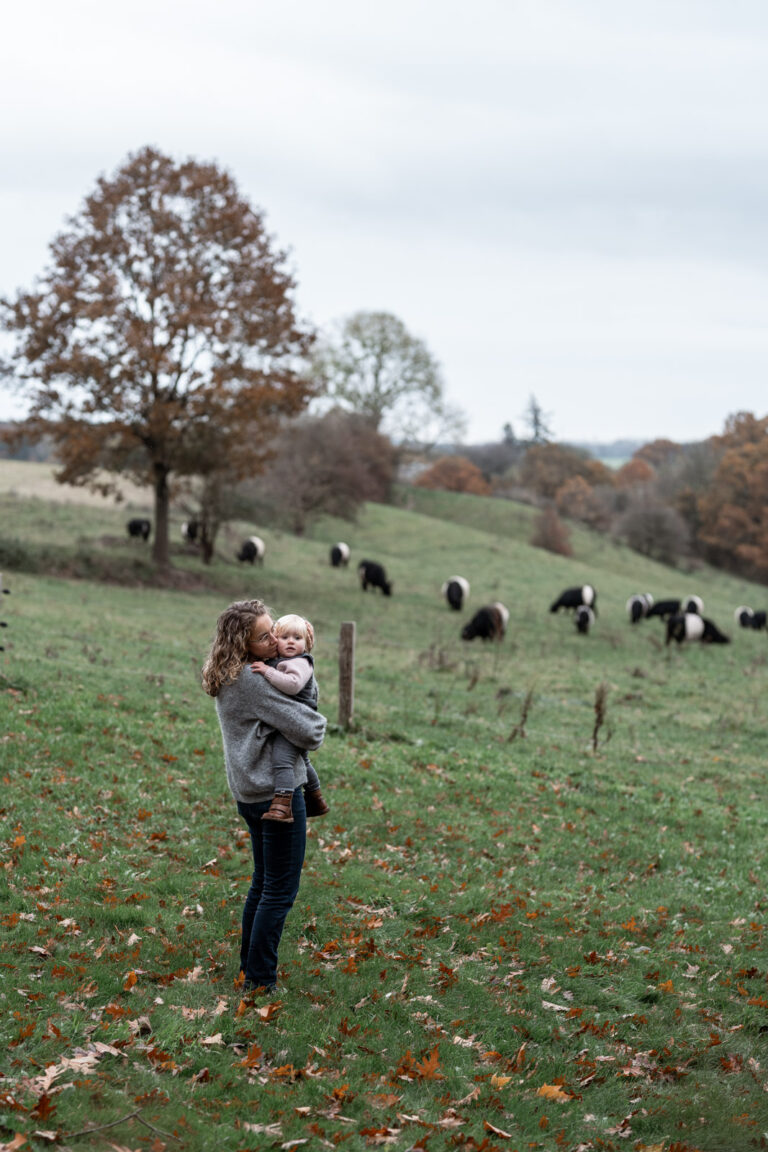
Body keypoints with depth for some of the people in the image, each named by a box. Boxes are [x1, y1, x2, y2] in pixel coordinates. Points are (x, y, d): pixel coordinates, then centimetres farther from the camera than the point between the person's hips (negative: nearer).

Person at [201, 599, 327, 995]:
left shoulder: (226, 676, 8)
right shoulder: (253, 680, -22)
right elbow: (307, 732, -21)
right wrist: (318, 722, 1)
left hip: (248, 792, 10)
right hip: (277, 791, -10)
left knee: (262, 883, 21)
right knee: (280, 890, 0)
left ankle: (249, 968, 29)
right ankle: (259, 981, 5)